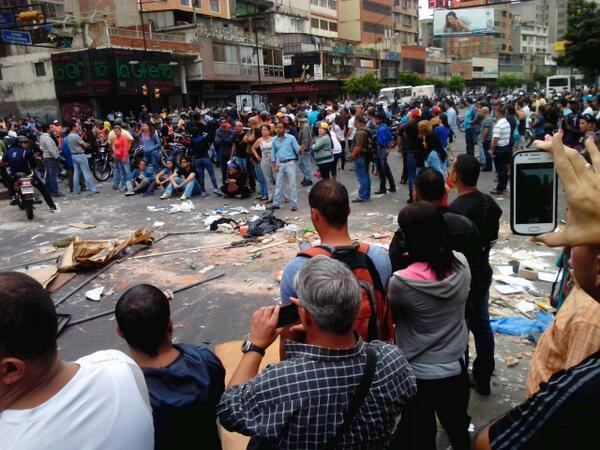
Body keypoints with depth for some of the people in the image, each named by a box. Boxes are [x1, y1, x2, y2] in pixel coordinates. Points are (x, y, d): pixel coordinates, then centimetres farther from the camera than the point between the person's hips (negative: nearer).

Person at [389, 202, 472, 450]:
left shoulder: (402, 282, -28)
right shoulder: (461, 263, -13)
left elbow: (389, 316, -9)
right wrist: (414, 262, 0)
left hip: (420, 375, -5)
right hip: (457, 368, 5)